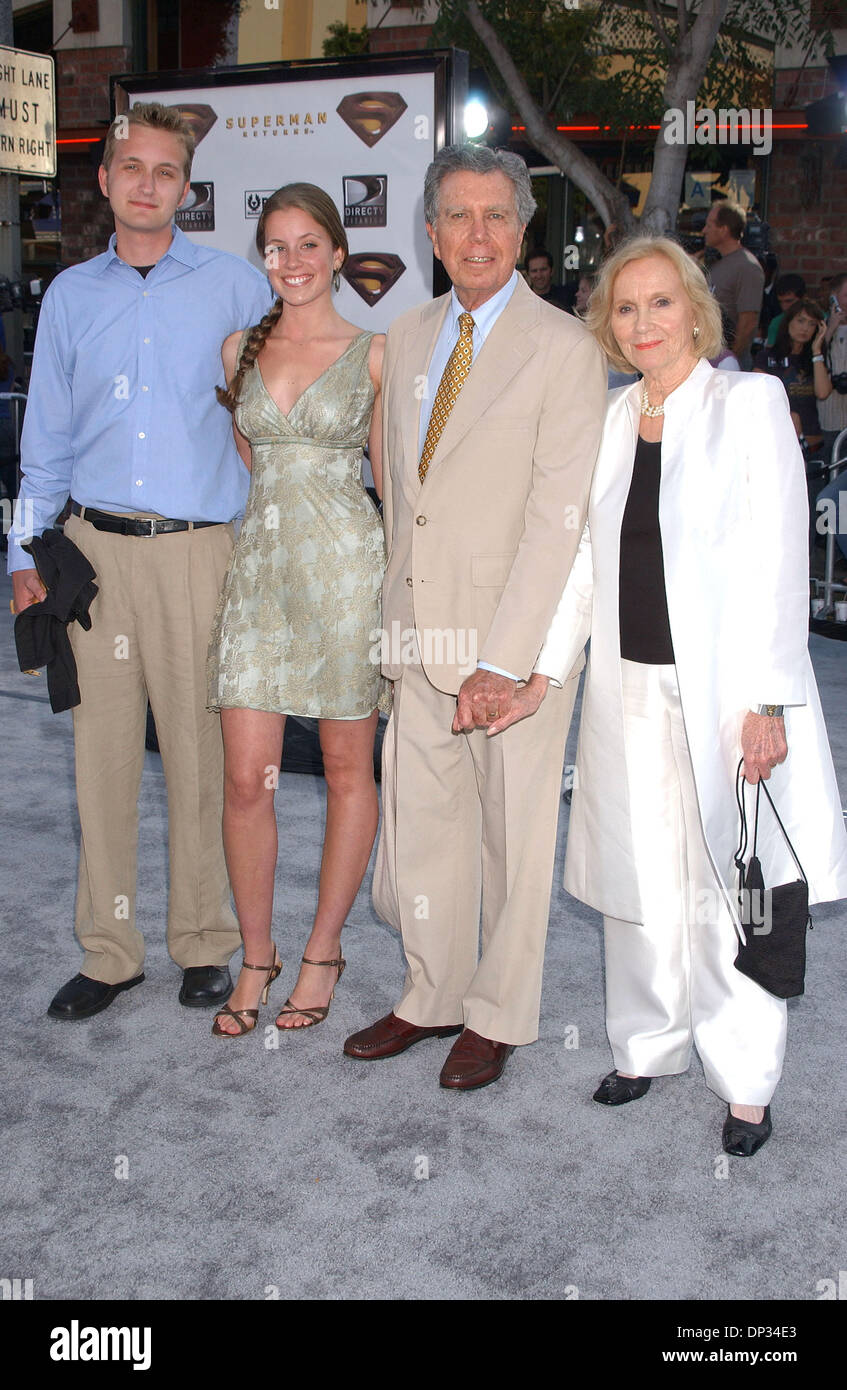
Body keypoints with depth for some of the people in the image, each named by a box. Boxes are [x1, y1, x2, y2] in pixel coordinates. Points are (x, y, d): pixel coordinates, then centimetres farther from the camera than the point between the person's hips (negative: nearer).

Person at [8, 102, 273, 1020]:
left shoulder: (237, 289, 6)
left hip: (197, 547, -2)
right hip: (94, 547, 2)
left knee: (200, 748, 0)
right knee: (102, 748, 4)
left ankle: (205, 944, 15)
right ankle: (109, 953, 15)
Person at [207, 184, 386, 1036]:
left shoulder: (372, 354, 1)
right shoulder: (241, 349, 11)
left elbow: (391, 478, 4)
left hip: (345, 565, -3)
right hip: (260, 565, 3)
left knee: (347, 770, 6)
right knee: (245, 779, -1)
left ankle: (324, 950, 22)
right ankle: (256, 955, 18)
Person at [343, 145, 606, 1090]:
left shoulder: (564, 349, -8)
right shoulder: (405, 339, 12)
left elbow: (558, 518, -14)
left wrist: (500, 660, -20)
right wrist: (397, 617, 8)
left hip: (515, 633, -5)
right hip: (418, 627, 5)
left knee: (513, 830, 8)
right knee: (420, 818, 12)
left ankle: (497, 1015, 26)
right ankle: (432, 997, 32)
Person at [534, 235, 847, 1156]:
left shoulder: (748, 402, -3)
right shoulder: (611, 419, 11)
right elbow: (583, 555, 14)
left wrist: (765, 701, -15)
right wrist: (542, 667, 7)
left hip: (722, 689, -4)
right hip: (630, 687, 4)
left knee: (726, 888, 1)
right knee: (641, 884, 11)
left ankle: (744, 1083, 16)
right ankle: (647, 1046, 28)